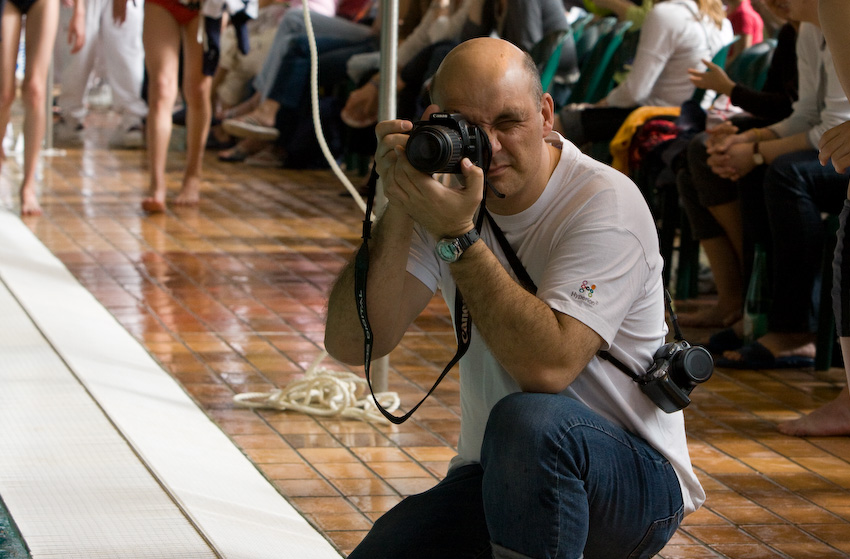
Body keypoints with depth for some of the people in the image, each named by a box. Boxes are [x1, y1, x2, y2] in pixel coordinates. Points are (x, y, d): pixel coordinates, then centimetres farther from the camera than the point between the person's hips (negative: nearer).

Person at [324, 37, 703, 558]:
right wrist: (398, 212, -21)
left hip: (632, 479, -5)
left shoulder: (605, 202, -16)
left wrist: (458, 235, -30)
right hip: (492, 475, 6)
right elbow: (351, 344, -10)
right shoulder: (448, 191, 0)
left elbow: (549, 367, -29)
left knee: (528, 419, -36)